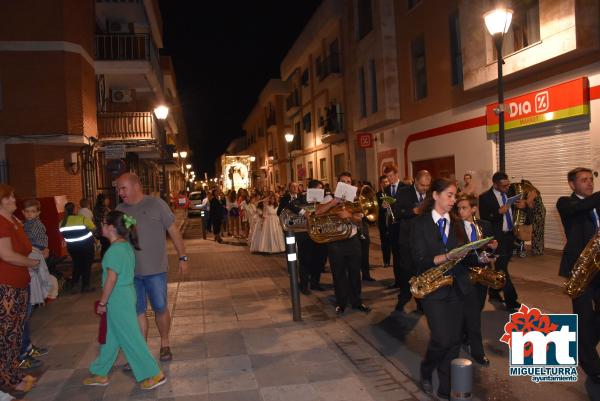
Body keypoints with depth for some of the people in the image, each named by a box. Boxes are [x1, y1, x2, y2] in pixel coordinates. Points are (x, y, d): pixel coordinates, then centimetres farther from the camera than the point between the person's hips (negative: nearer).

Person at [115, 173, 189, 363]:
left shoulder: (156, 204, -6)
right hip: (130, 270, 3)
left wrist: (182, 257, -4)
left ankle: (165, 344, 28)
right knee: (137, 311, 8)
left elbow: (173, 231, -3)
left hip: (155, 269, -3)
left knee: (160, 308, 7)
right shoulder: (120, 210, 6)